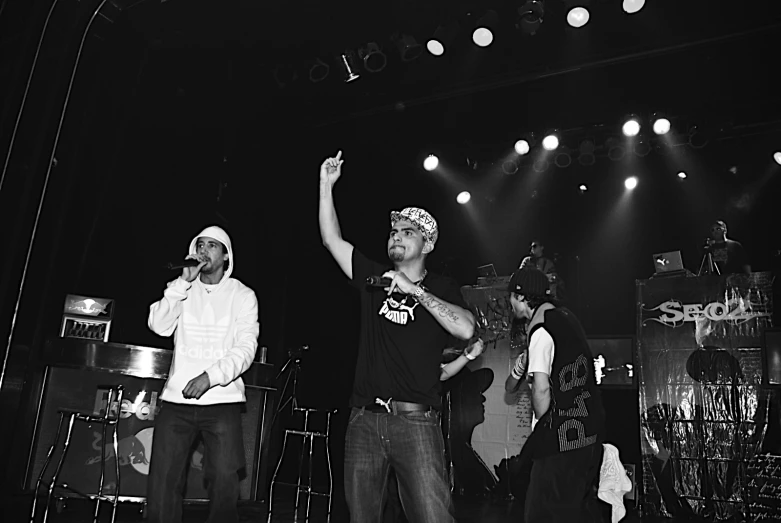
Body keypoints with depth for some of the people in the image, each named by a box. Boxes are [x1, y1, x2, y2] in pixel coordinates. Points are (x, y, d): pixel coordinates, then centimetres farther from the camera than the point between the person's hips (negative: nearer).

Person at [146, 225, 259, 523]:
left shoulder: (242, 295, 4)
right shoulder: (182, 289, 11)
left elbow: (245, 349, -5)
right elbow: (159, 326, -6)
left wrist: (210, 376, -18)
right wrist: (184, 281, -11)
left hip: (222, 400, -2)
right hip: (177, 399, 2)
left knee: (224, 482, -5)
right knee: (162, 481, 0)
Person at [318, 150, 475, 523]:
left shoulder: (441, 288, 7)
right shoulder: (374, 278, 15)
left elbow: (466, 329, -13)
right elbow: (331, 239, 13)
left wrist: (415, 290, -13)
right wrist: (326, 185, 8)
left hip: (414, 419, -3)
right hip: (364, 418, 3)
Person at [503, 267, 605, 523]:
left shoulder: (541, 330, -16)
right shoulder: (566, 316, 11)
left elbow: (542, 389, -23)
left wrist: (540, 424, -7)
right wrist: (519, 370, 3)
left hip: (562, 437, -9)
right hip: (589, 430, 9)